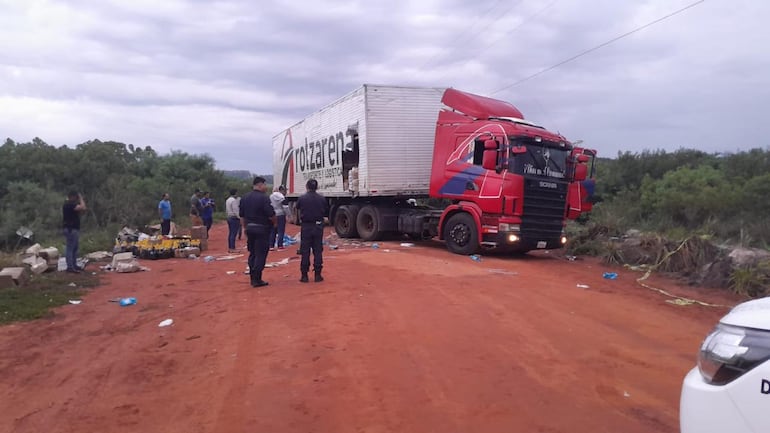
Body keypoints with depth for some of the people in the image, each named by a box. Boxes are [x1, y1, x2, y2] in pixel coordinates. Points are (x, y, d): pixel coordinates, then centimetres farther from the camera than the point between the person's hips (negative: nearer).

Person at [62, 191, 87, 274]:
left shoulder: (71, 204, 17)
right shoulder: (68, 205, -15)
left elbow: (82, 210, 19)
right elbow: (82, 207, -24)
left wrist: (81, 200, 10)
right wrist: (81, 199, -10)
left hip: (74, 228, 11)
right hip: (70, 229, -11)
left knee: (75, 247, 15)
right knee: (70, 248, -8)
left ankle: (74, 265, 23)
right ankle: (70, 267, -7)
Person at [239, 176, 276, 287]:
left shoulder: (245, 198, 9)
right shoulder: (264, 198, -15)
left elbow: (241, 215, 12)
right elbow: (271, 215, -17)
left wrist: (245, 228, 19)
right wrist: (274, 223, 3)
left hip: (249, 228, 7)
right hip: (262, 229, -7)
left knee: (252, 254, 16)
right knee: (260, 254, -1)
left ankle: (252, 278, 21)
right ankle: (257, 279, 0)